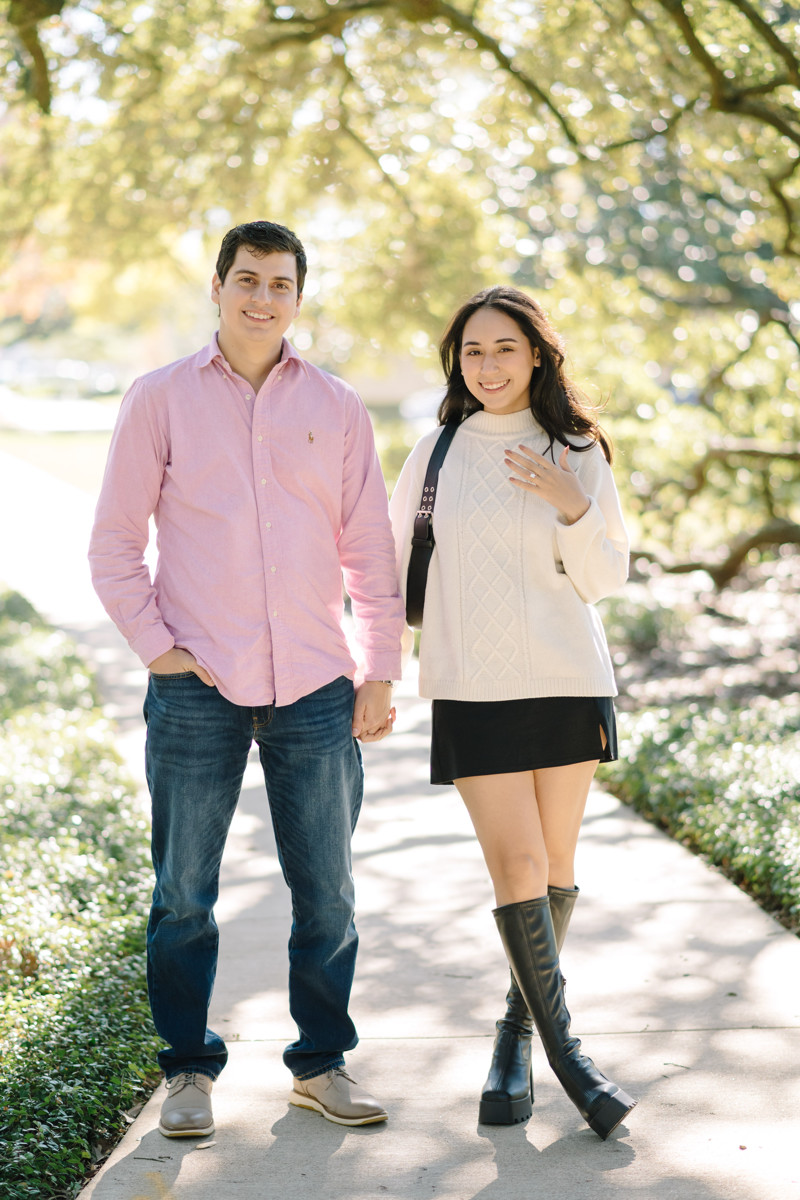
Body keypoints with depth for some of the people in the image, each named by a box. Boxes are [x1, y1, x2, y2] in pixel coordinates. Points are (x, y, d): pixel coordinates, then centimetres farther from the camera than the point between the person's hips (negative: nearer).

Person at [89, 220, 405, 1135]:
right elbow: (114, 542, 6)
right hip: (197, 685, -1)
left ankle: (321, 1062, 20)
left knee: (327, 892, 5)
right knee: (184, 893, 3)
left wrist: (380, 675, 6)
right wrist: (155, 646, -4)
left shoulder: (336, 407, 10)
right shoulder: (160, 399, 5)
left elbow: (369, 549, 11)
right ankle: (188, 1068, 17)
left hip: (315, 686, 2)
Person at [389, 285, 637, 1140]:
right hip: (473, 690, -1)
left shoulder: (577, 453, 3)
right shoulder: (436, 453, 5)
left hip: (568, 683, 1)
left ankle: (517, 1029, 24)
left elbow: (605, 579, 2)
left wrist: (574, 508, -15)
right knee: (515, 866, -9)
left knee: (554, 865, 6)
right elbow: (391, 557, 14)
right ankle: (564, 1051, 0)